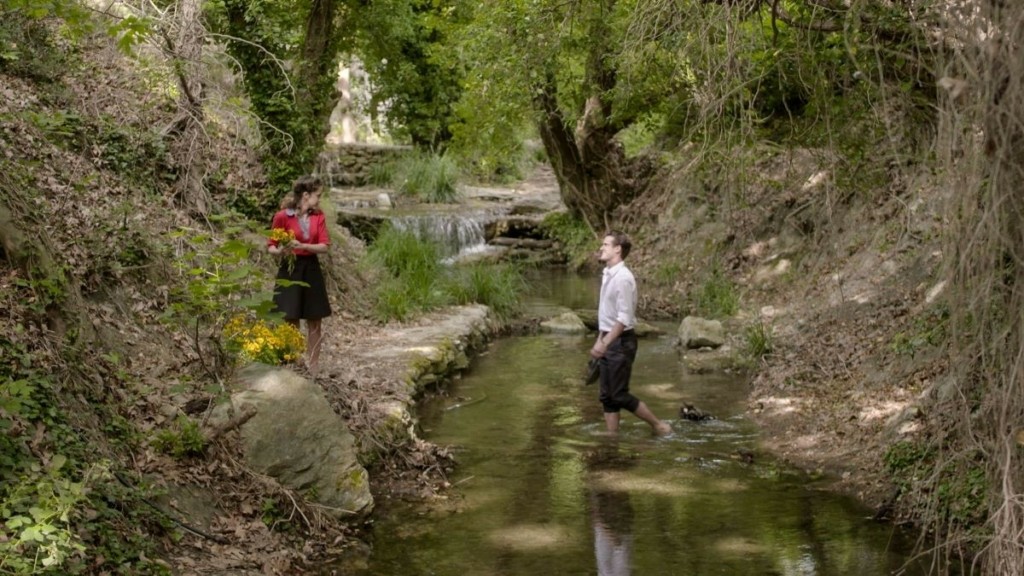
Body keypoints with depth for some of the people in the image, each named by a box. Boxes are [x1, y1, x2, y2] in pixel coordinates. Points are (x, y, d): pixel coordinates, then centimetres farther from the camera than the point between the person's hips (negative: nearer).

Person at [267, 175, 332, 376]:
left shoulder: (318, 216, 2)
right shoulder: (283, 216, -9)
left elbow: (324, 246, -4)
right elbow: (270, 246, -3)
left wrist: (302, 246, -20)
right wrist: (280, 251, -25)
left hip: (311, 270, 4)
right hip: (290, 270, -4)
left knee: (315, 323, 6)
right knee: (291, 323, -2)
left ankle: (313, 370, 15)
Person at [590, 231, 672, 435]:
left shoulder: (623, 278, -19)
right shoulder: (607, 275, 9)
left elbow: (624, 318, -21)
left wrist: (604, 343, -22)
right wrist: (599, 341, 17)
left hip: (621, 342, -9)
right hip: (609, 341, 9)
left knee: (620, 395, -4)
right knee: (607, 396, 9)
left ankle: (659, 426, 9)